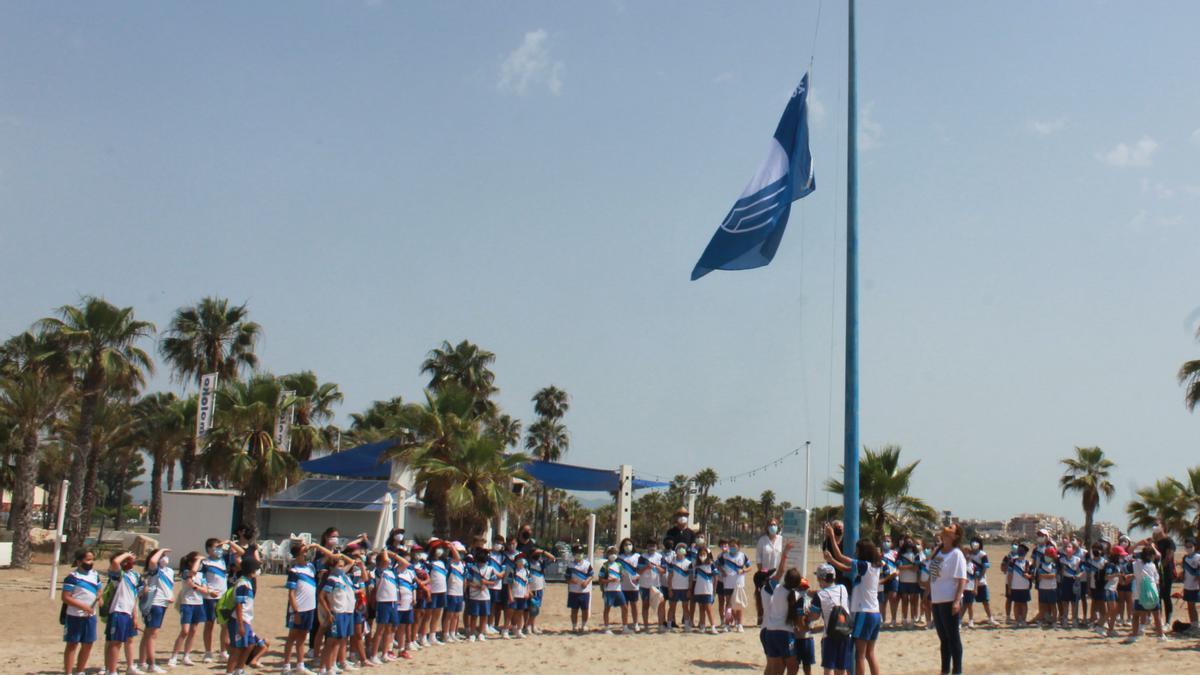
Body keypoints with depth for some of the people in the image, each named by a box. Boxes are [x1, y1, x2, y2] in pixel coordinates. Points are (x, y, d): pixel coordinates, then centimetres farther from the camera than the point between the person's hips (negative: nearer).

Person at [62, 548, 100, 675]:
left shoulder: (95, 575, 8)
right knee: (72, 644, 1)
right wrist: (84, 606, -22)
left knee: (88, 644, 14)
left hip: (90, 616, 7)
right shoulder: (72, 577, -14)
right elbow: (65, 598, -17)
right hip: (74, 616, -7)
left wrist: (99, 597, -1)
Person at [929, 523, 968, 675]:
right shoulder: (937, 551, 9)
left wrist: (957, 601, -24)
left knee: (953, 637, 0)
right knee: (943, 638, 16)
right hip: (936, 600, 8)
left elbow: (962, 580, -17)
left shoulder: (956, 555, -12)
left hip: (949, 601, -7)